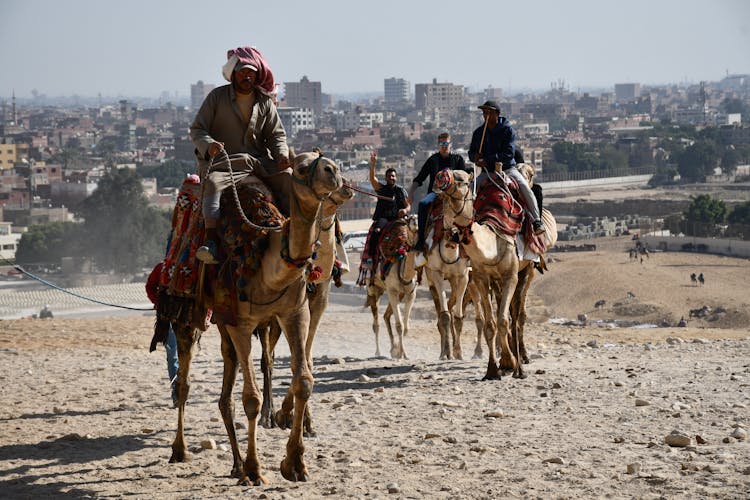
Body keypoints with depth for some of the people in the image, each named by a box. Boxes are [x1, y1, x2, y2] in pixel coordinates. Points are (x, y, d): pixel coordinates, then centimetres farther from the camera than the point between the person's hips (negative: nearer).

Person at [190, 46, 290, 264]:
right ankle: (210, 239, -45)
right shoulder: (217, 97, 2)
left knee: (288, 177, -20)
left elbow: (277, 134, 13)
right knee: (213, 180, -36)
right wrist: (209, 144, -23)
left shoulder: (265, 102, 12)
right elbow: (196, 130, 0)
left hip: (258, 160, 4)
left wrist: (282, 154, -10)